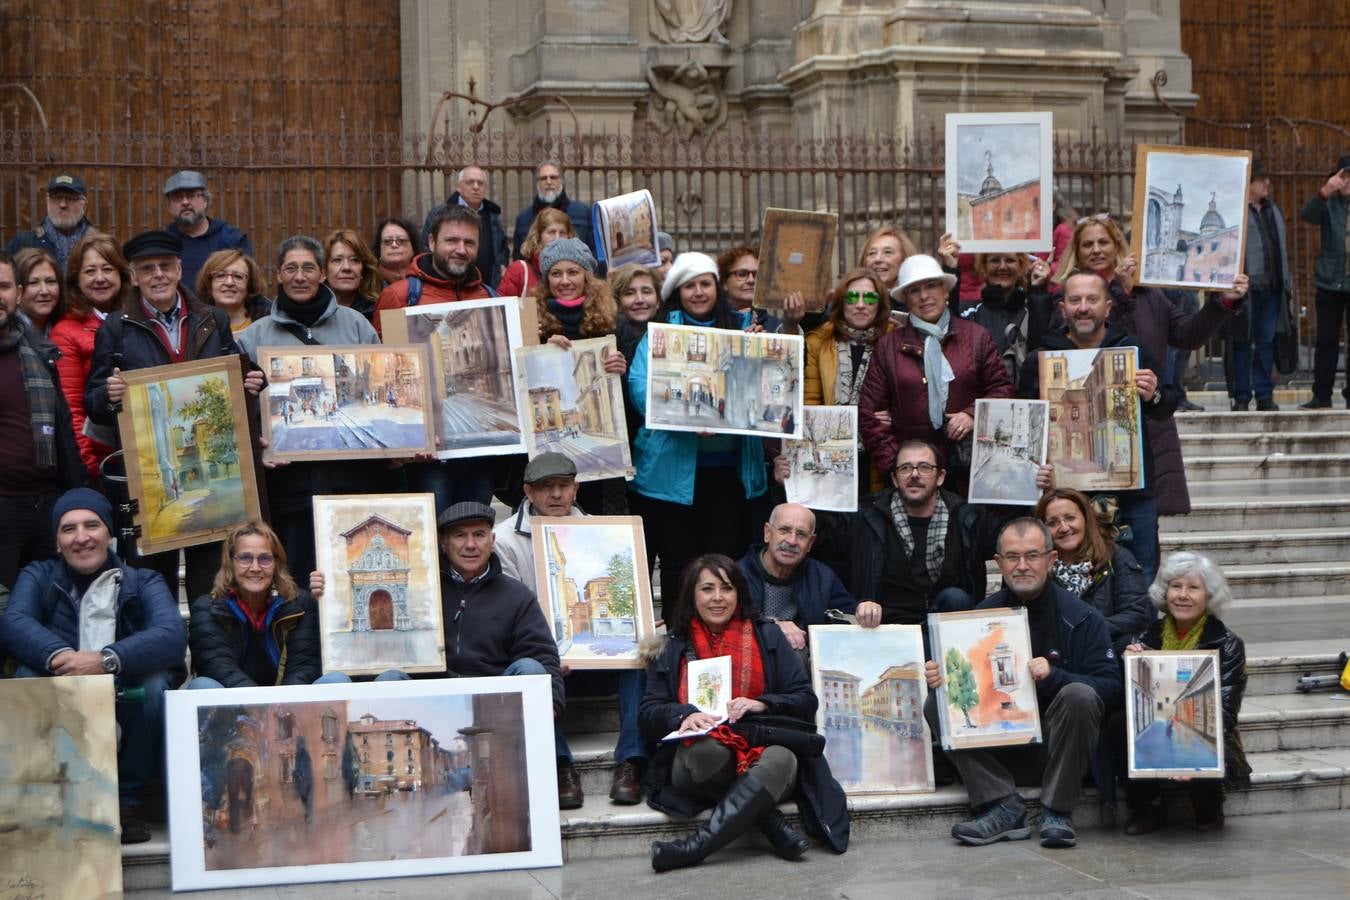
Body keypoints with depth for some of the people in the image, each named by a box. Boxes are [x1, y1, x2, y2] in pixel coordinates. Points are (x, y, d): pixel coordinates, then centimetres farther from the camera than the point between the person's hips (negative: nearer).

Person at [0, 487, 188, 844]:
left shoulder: (143, 582, 5)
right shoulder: (38, 577, 9)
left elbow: (174, 635, -16)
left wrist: (107, 660, -34)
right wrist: (58, 655, -35)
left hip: (128, 713, 0)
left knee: (154, 681, -29)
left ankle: (127, 801, -12)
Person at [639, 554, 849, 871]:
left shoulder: (767, 636, 15)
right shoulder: (673, 647, 15)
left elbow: (806, 700, 8)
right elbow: (649, 714, 7)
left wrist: (761, 703, -11)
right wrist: (685, 714, -15)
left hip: (761, 746, 0)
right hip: (697, 762, 0)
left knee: (781, 759, -37)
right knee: (709, 749, -37)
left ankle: (697, 846, -43)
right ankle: (776, 829, -30)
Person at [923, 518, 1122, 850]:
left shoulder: (1081, 618, -4)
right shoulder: (983, 614, 7)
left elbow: (1111, 687, -12)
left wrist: (1053, 677, -27)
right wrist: (938, 678, -17)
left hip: (1054, 745, -3)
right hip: (1000, 752, 3)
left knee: (1080, 696, -31)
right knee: (936, 704, -15)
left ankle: (1057, 812, -20)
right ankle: (1003, 806, -21)